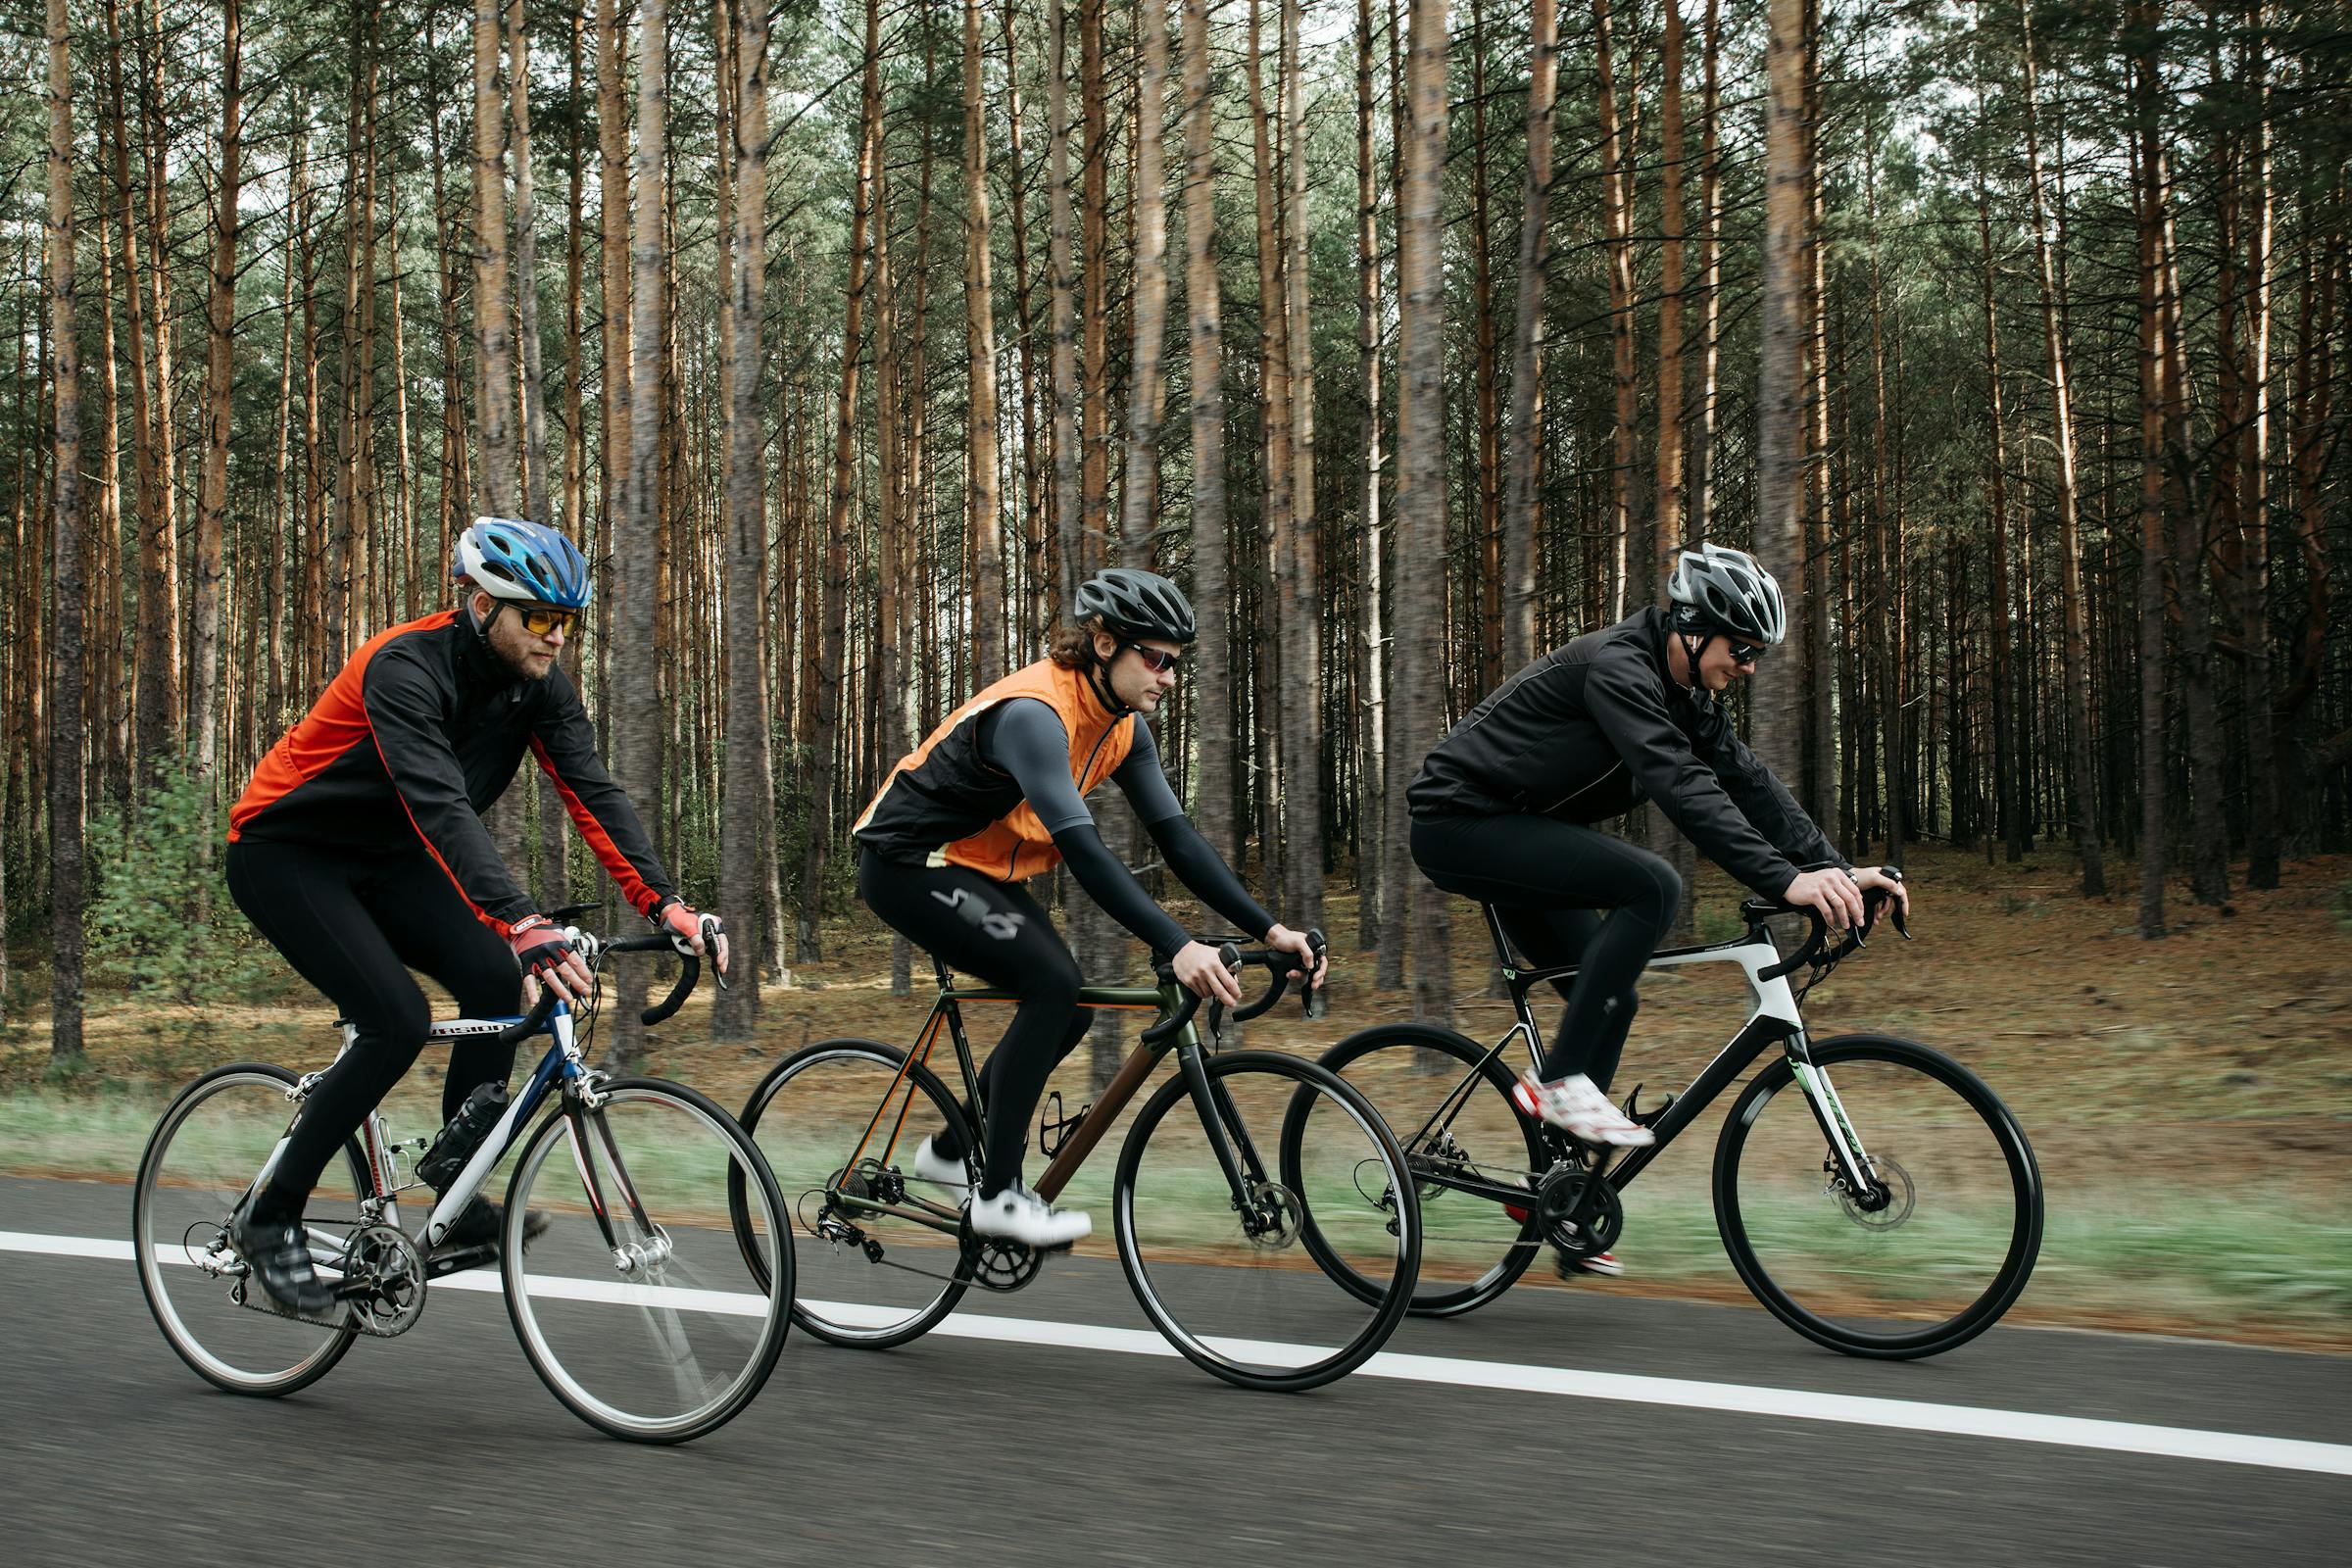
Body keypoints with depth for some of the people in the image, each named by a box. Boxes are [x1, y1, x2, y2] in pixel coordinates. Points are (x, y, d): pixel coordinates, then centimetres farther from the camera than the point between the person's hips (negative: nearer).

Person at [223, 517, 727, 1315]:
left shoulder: (538, 683, -8)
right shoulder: (406, 668, -30)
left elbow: (593, 793, -15)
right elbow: (441, 807, -43)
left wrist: (666, 904, -29)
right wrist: (523, 925, -54)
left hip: (382, 858, 7)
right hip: (285, 855, -7)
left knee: (499, 983, -16)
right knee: (397, 1021, -23)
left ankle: (459, 1204, -4)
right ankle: (270, 1219, -8)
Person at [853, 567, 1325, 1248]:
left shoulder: (1122, 726, -2)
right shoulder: (1034, 713, -30)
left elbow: (1177, 836, -3)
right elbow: (1082, 849, -39)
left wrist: (1268, 929, -12)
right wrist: (1176, 947, -46)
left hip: (975, 867, 9)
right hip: (908, 864, -9)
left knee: (1068, 1011, 3)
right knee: (1053, 983, -22)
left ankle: (950, 1151, 22)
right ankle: (998, 1194, -14)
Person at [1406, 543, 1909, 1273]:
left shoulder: (1683, 693, 7)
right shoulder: (1616, 667, -24)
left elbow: (1747, 780, 3)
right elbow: (1682, 786, -34)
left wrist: (1837, 867, -8)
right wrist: (1785, 880, -41)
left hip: (1510, 835, 10)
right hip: (1459, 823, -10)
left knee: (1610, 999, 6)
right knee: (1653, 887, -25)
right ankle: (1558, 1079, -18)